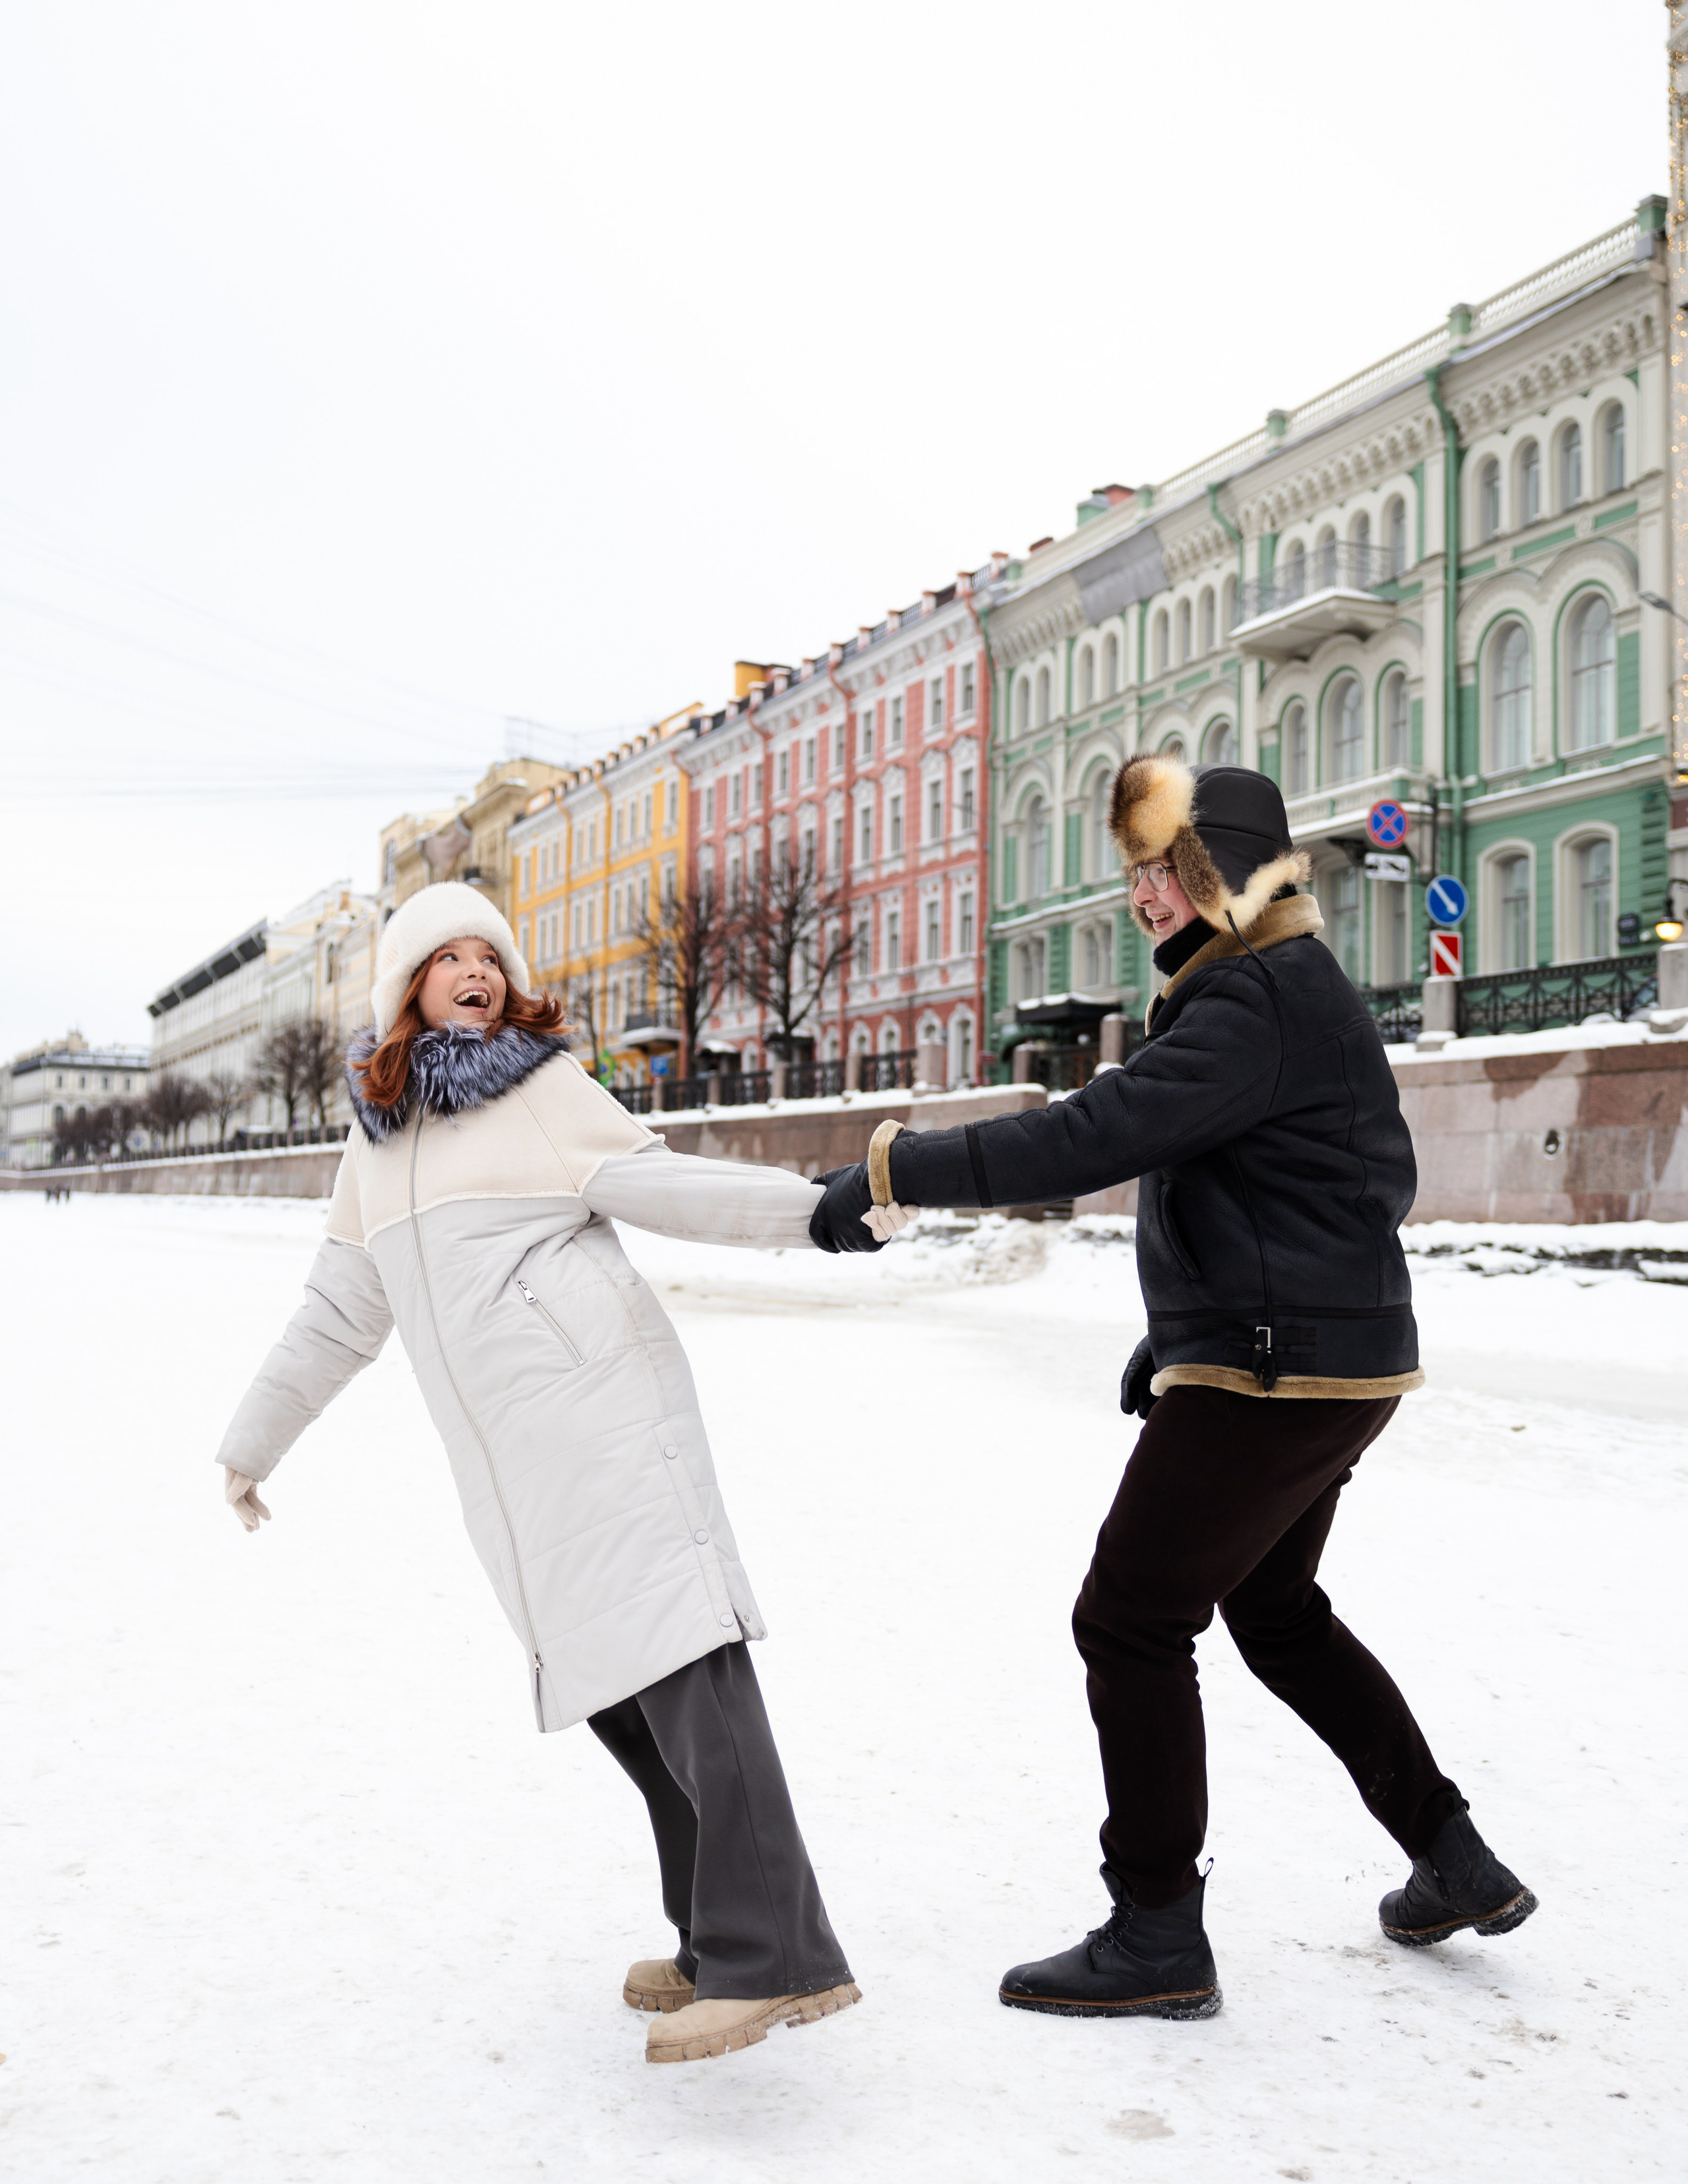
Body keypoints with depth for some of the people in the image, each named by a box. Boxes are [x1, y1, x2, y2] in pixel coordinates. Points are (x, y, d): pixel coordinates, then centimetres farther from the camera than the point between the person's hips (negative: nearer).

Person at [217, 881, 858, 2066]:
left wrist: (825, 1202, -18)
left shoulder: (546, 1087, 4)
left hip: (605, 1404, -6)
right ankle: (724, 1941, 10)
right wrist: (253, 1442, 34)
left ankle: (773, 1959, -18)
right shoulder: (376, 1143, 21)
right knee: (609, 1679, 3)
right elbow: (340, 1314, 28)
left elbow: (663, 1187, -5)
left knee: (674, 1652, -15)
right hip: (511, 1459, 6)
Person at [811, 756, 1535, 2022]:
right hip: (1324, 1362, 11)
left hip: (1277, 1376, -11)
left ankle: (1159, 1939, 8)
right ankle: (1456, 1865, 33)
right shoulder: (1284, 985, 14)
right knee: (1275, 1612, 23)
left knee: (1131, 1621, -2)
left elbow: (1096, 1137, -31)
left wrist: (902, 1175, -32)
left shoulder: (1261, 1002, -19)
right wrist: (1189, 1328, 19)